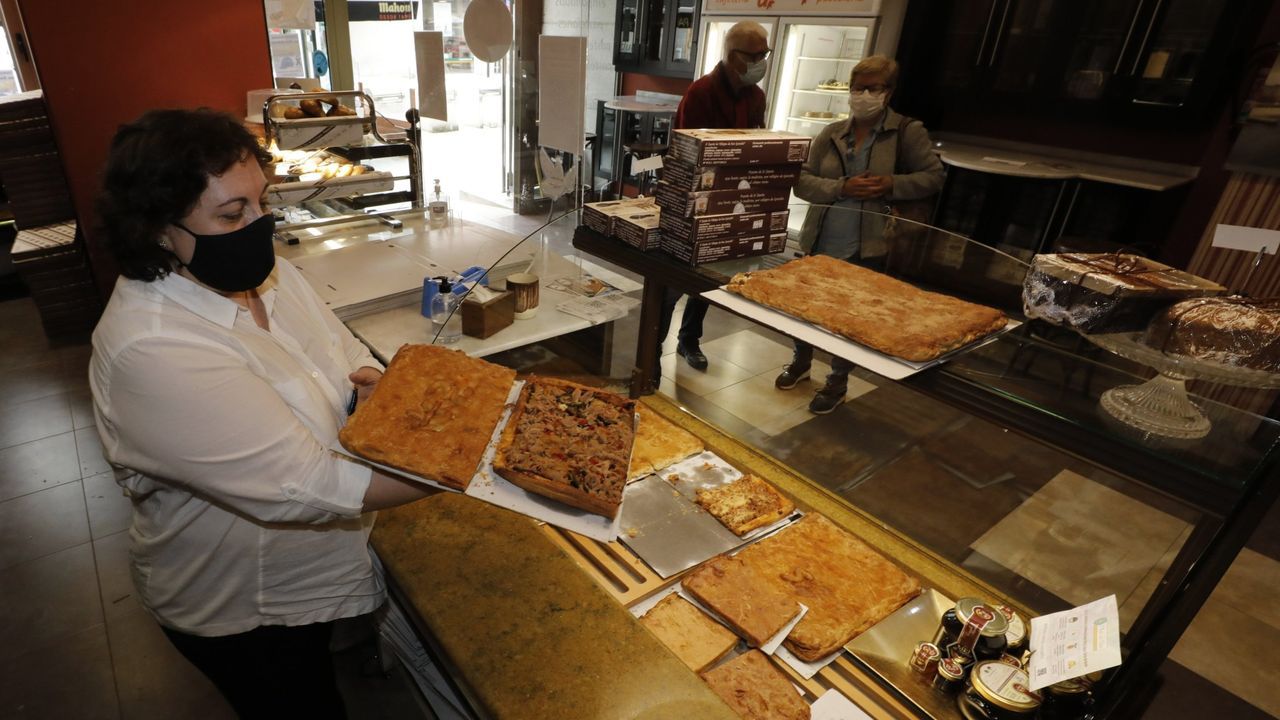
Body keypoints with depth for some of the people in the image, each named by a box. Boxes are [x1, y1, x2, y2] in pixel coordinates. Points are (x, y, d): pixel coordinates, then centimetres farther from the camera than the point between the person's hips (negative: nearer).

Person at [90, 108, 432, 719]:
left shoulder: (264, 273, -8)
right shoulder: (150, 351, -32)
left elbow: (347, 358, 3)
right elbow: (305, 486, -36)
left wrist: (373, 387, -20)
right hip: (246, 614, -6)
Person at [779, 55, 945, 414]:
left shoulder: (908, 132, -4)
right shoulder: (832, 133, 3)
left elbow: (934, 176, -1)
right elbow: (802, 180, -2)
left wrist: (893, 184, -18)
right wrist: (842, 188, -18)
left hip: (866, 247, -3)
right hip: (820, 242, 3)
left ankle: (837, 382, 27)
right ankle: (801, 361, 42)